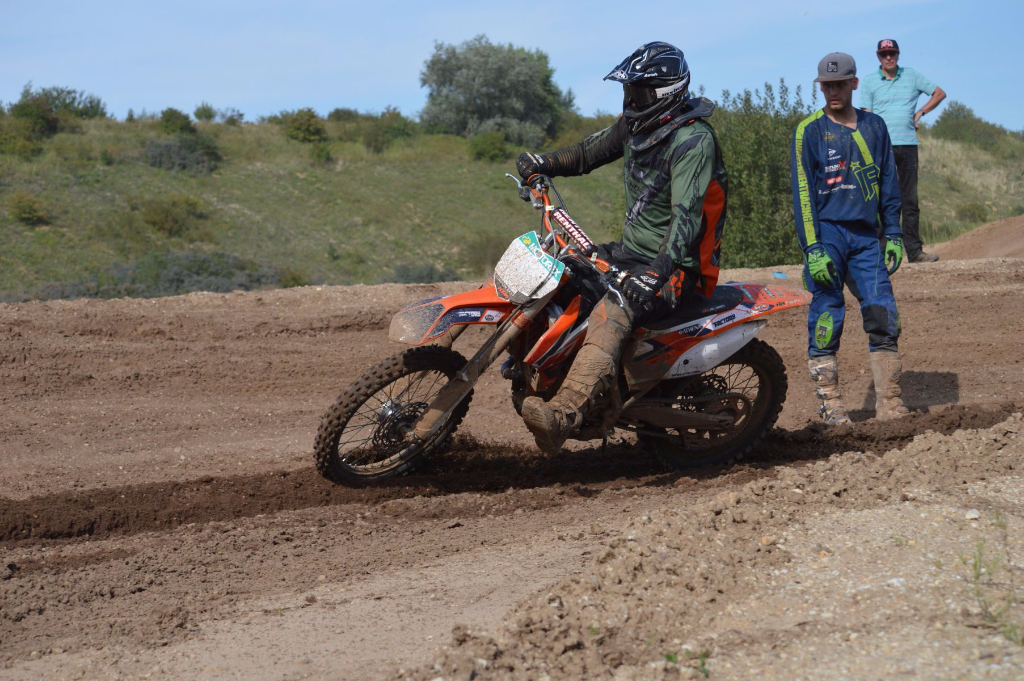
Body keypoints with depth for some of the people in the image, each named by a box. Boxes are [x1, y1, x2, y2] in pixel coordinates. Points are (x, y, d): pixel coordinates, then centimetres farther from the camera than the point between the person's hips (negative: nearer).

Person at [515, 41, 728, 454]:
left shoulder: (693, 140, -20)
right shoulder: (635, 125, 8)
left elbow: (686, 216, -31)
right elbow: (590, 152, 24)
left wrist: (659, 269, -45)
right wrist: (544, 164, 3)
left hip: (678, 265, -10)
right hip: (632, 251, 10)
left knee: (612, 312, -36)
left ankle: (564, 415, -54)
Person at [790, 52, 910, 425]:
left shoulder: (874, 126, 11)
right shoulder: (809, 131, 0)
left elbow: (889, 184, 16)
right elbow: (803, 193, -4)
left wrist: (893, 235, 8)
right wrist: (812, 249, -12)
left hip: (868, 237, 4)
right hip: (827, 234, -4)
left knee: (884, 320, -2)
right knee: (826, 321, -4)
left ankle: (889, 404, 1)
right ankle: (830, 405, 1)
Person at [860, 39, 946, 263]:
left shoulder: (912, 76, 11)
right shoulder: (870, 81, 7)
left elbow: (939, 93, 20)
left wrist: (919, 113, 9)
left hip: (908, 144, 2)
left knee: (910, 200, 3)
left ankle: (914, 250, 4)